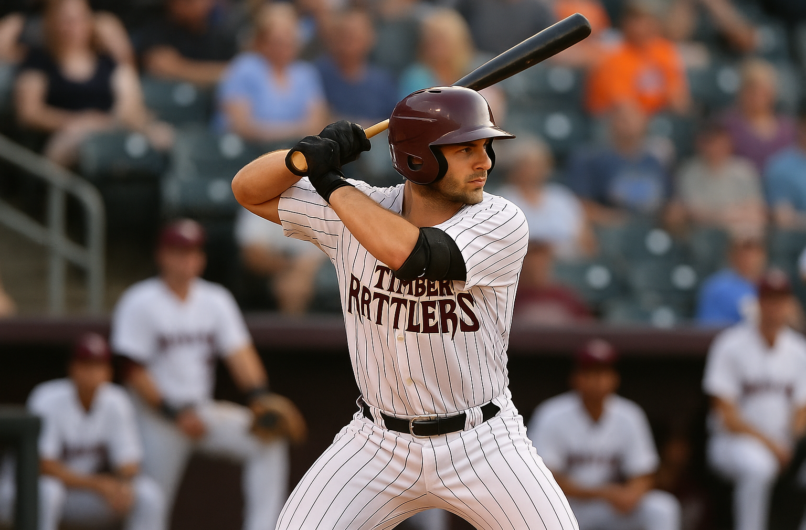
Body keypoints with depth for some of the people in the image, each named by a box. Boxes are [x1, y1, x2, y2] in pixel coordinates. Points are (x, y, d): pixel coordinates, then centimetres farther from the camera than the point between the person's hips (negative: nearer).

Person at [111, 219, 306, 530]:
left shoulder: (216, 300, 7)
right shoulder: (139, 303, -8)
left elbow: (239, 353, -2)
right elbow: (134, 371, -11)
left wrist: (260, 397, -19)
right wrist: (175, 414, -17)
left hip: (203, 411, 5)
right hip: (158, 419, -5)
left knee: (269, 439, -13)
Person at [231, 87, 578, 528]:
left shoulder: (502, 224, -16)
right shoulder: (355, 209, -5)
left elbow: (407, 254, -32)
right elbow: (249, 191, 1)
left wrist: (333, 183, -20)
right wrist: (307, 156, -19)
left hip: (482, 444, -2)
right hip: (378, 444, 2)